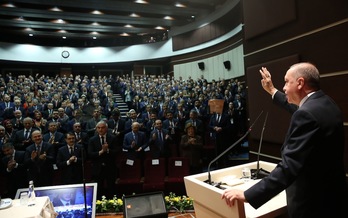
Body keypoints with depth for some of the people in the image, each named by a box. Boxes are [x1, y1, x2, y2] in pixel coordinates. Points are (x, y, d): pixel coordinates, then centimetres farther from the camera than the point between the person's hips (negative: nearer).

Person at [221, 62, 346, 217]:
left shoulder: (307, 114, -29)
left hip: (313, 203, -9)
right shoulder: (326, 104, 2)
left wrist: (247, 195, -33)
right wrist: (273, 91, 31)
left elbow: (289, 167, -34)